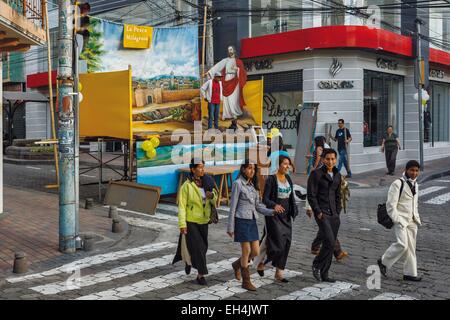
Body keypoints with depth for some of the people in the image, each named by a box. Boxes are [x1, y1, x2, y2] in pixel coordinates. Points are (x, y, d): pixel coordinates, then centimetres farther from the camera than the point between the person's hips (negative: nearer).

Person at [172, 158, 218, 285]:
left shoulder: (207, 183, 1)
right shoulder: (187, 185, -13)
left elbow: (214, 200, 7)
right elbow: (182, 206, -12)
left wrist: (212, 196, -17)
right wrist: (182, 224, -16)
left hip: (203, 221, 5)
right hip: (191, 222, -5)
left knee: (202, 246, 14)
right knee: (197, 247, -6)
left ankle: (188, 261, 40)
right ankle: (200, 275, 6)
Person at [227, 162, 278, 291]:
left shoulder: (253, 185, 12)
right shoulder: (238, 183, -8)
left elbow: (258, 205, 11)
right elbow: (233, 206, -8)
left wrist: (271, 211, -6)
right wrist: (230, 227, -8)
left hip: (252, 221, 7)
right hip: (242, 221, -7)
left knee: (256, 252, 6)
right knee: (247, 251, -1)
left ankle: (237, 264, 32)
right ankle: (246, 281, 13)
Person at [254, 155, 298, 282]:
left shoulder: (288, 179, 8)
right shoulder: (271, 179, -12)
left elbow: (291, 197, 14)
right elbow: (265, 199, -15)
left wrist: (293, 211, 3)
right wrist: (274, 205, -32)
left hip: (286, 216, 7)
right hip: (274, 216, -6)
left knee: (285, 245, 4)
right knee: (277, 244, -7)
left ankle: (279, 273, 13)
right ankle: (260, 262, 19)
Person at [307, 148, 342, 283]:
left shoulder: (337, 175, 13)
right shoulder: (316, 174, -7)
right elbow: (311, 195, -9)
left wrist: (338, 212, 11)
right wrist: (318, 212, -14)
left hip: (334, 214, 6)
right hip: (322, 213, -6)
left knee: (331, 245, 7)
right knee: (330, 242, -16)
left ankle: (324, 274, 16)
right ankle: (316, 265, 7)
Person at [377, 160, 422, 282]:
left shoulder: (415, 185, 13)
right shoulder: (398, 184, -12)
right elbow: (391, 205, -15)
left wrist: (417, 219, 15)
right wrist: (397, 220, -17)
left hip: (412, 221, 8)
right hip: (400, 220, -8)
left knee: (411, 247, 8)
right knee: (402, 244, -17)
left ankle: (410, 273, 15)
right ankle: (383, 262, 3)